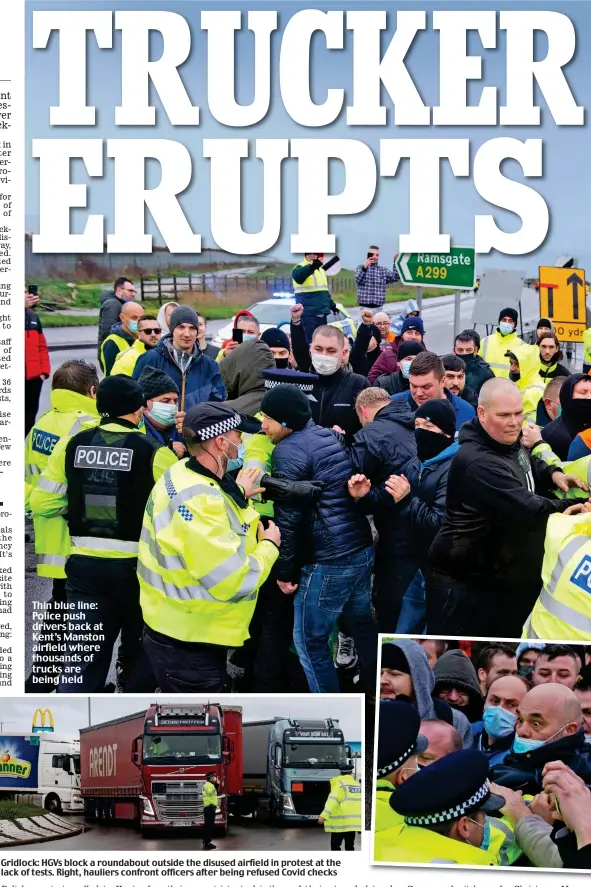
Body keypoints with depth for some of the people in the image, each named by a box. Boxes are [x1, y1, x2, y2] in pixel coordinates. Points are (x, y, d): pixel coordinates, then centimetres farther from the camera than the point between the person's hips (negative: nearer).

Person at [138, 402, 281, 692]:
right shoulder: (199, 500, -30)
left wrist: (237, 494, 20)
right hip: (189, 645, -10)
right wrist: (269, 546, -14)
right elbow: (233, 582, -30)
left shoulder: (181, 473, 1)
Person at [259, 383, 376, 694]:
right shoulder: (328, 436, 12)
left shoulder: (288, 450, -13)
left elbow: (288, 517, -15)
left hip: (327, 562, -9)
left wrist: (284, 570, -6)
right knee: (361, 625, 21)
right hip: (362, 549, 9)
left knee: (309, 640, 5)